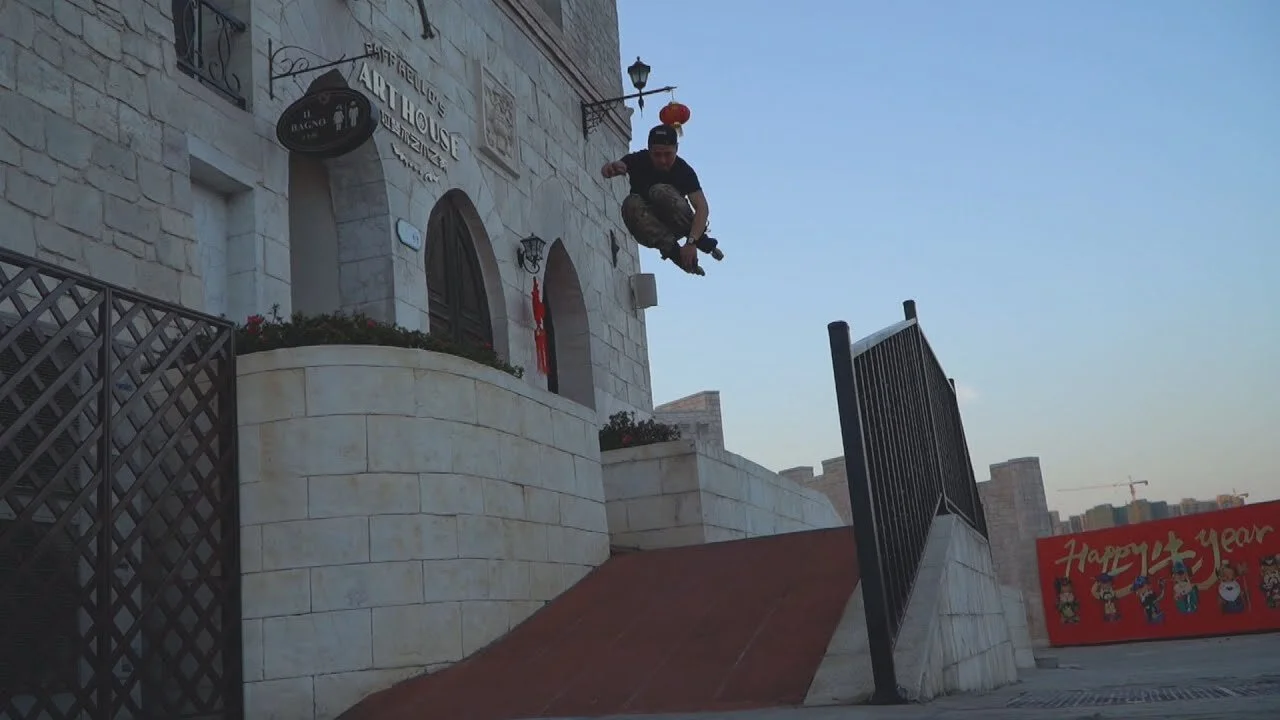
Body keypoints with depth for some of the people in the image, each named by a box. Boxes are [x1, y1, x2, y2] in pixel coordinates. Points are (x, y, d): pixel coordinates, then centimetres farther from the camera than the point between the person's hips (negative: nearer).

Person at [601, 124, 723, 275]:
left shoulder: (684, 169, -15)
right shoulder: (638, 160, -13)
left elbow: (702, 208, -24)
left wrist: (691, 242, -40)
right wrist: (611, 168, -59)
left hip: (678, 226, -1)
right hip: (648, 228, 1)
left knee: (660, 191, -29)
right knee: (631, 204, -30)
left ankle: (700, 239, -17)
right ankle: (673, 251, -34)